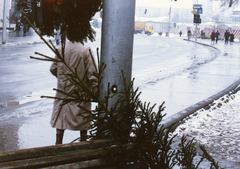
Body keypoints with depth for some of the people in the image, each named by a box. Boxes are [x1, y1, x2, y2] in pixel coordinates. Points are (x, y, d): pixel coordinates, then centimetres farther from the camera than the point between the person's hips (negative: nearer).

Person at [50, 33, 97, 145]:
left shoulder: (61, 49, -4)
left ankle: (58, 143, 10)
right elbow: (91, 73, -13)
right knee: (83, 117, 12)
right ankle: (83, 142, 22)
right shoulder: (85, 51, -12)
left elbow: (53, 69, 5)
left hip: (63, 88, 2)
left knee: (61, 115, 11)